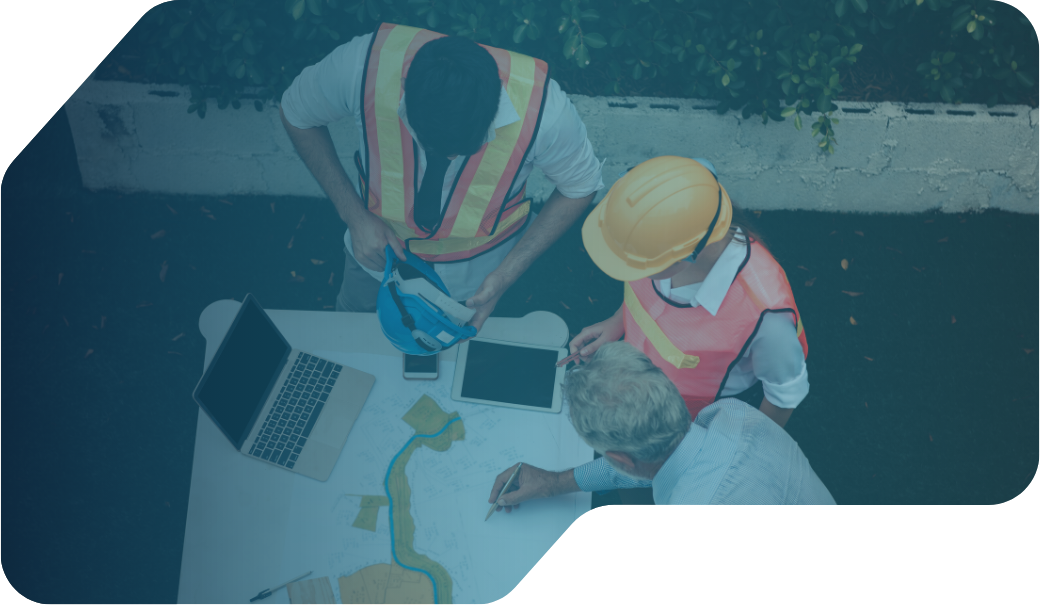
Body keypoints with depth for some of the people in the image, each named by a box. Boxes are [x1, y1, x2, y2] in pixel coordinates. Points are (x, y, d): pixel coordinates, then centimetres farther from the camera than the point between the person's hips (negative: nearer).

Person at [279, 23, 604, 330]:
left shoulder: (542, 108, -38)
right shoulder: (362, 66, -37)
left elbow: (581, 185, -17)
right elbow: (296, 113, -14)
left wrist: (506, 275, -23)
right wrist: (353, 214, -23)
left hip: (477, 271, -1)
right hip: (380, 243, 1)